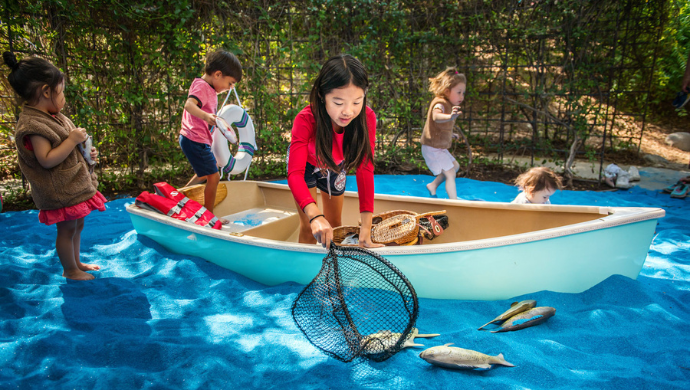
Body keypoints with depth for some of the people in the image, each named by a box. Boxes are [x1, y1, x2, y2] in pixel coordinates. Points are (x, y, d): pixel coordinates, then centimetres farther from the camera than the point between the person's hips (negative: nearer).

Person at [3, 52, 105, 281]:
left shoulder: (52, 117, 10)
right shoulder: (33, 125, -21)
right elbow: (47, 160, -28)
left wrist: (86, 153, 6)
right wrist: (72, 140, -26)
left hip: (74, 186, 10)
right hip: (59, 192, -10)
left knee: (77, 225, 21)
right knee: (67, 229, 4)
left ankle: (76, 262, 37)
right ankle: (70, 270, 20)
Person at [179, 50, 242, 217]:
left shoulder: (209, 88, 14)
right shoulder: (202, 86, -18)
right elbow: (189, 104, -38)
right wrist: (206, 116, -53)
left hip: (191, 139, 11)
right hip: (196, 140, -11)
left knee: (204, 174, 26)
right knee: (213, 177, -6)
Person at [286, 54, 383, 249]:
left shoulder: (367, 118, -33)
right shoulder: (305, 120, -40)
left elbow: (365, 170, -33)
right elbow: (295, 173, -47)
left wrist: (366, 229, -38)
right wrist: (314, 215, -65)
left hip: (335, 166, 3)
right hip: (306, 163, -3)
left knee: (335, 225, 15)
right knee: (309, 227, -9)